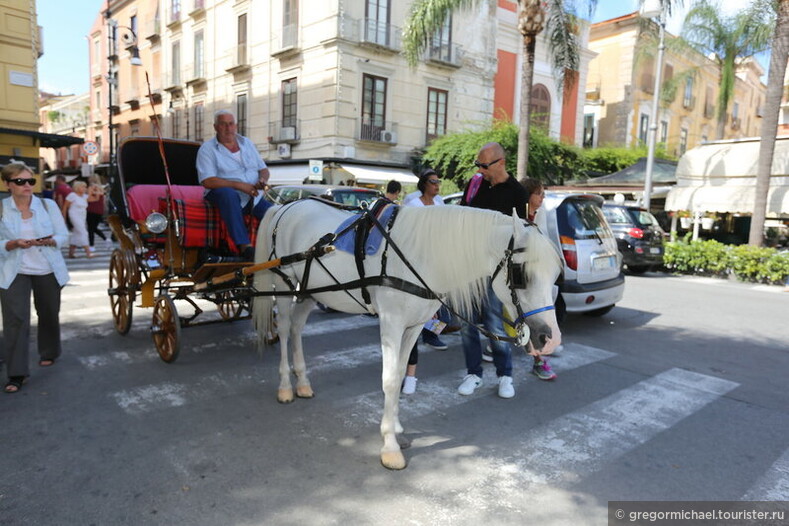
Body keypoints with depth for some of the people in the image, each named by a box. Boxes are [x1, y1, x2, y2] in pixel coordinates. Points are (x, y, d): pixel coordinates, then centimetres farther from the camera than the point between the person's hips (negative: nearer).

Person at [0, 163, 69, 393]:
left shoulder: (48, 205, 0)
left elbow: (63, 235, 0)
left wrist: (49, 241, -20)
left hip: (48, 270, 2)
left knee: (49, 314, 15)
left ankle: (48, 353, 39)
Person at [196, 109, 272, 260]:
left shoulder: (246, 143, 17)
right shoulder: (207, 149, 0)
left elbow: (263, 169, 18)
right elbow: (207, 181, -14)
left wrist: (263, 179, -8)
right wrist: (239, 185, -23)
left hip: (253, 196, 5)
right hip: (222, 193, -4)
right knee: (228, 194, -40)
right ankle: (244, 245, -43)